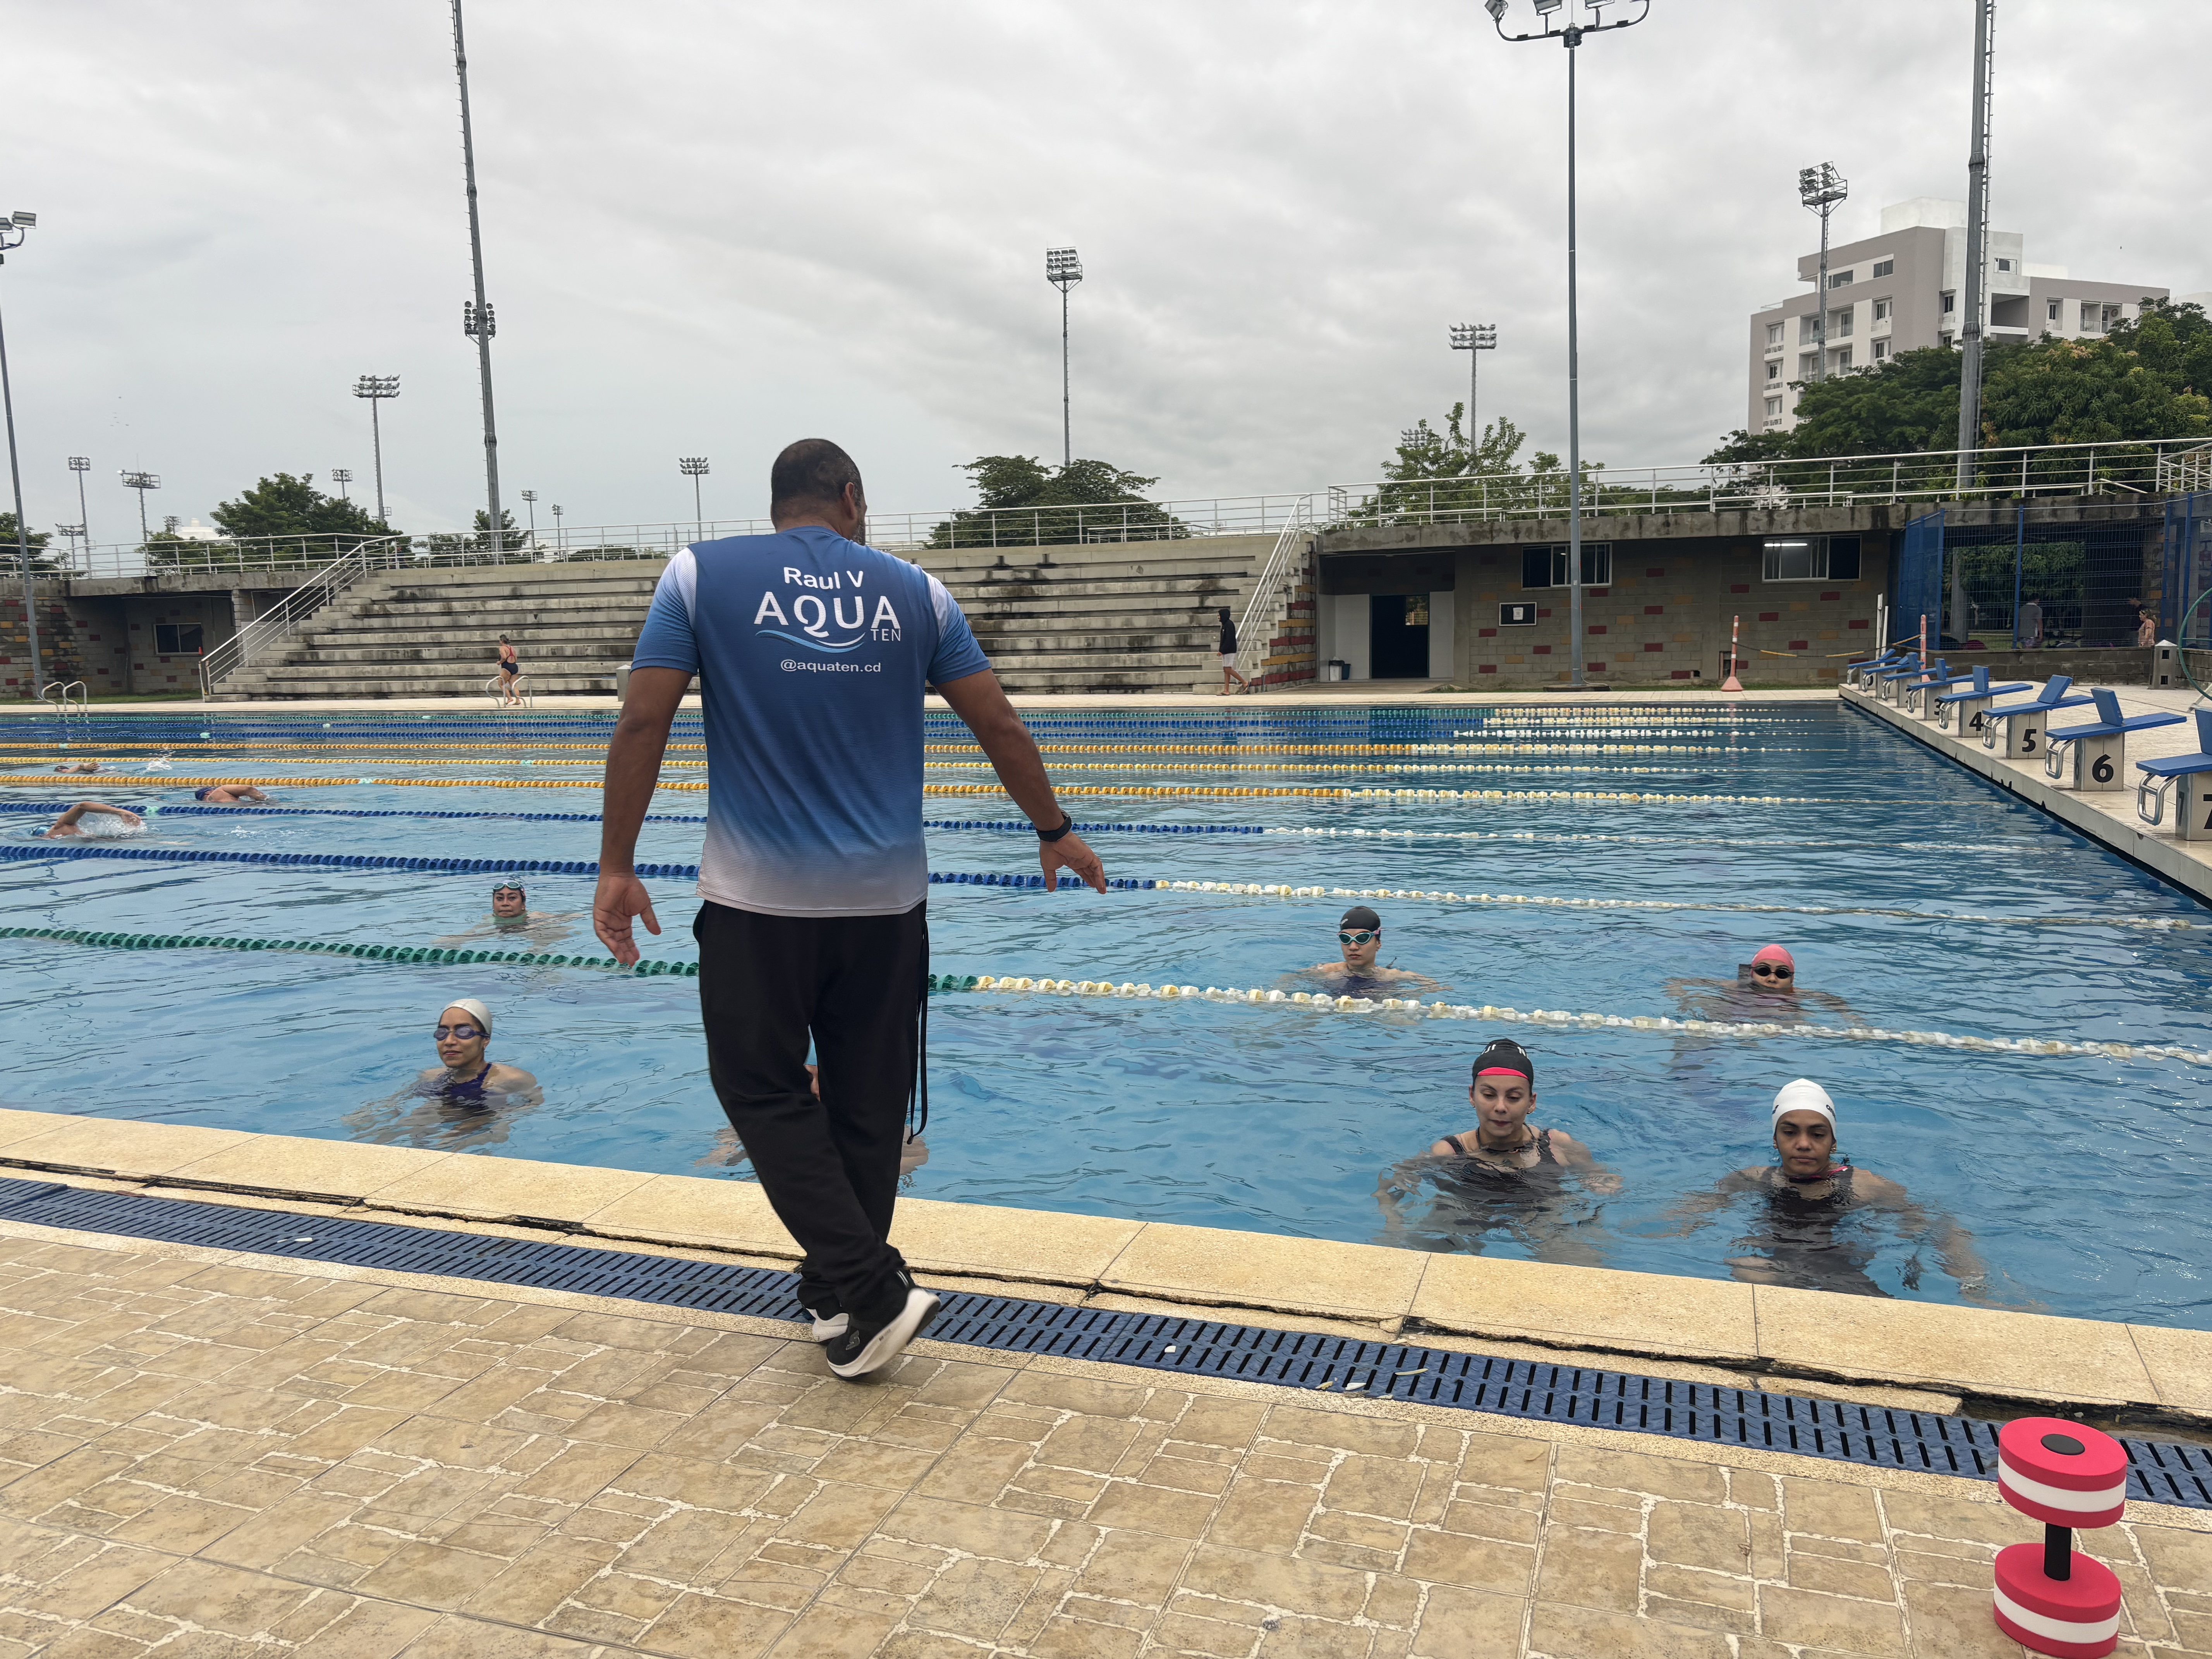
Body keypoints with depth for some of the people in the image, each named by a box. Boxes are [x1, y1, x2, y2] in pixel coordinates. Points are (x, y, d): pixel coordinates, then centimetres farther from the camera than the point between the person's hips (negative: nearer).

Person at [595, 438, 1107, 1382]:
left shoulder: (701, 576, 2)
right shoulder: (912, 591, 7)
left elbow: (642, 721, -5)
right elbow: (999, 725, 8)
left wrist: (616, 866, 2)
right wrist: (1054, 832, 21)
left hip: (757, 897, -2)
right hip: (885, 897, 2)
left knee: (764, 1091, 12)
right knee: (867, 1103, 15)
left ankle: (869, 1292, 2)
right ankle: (839, 1294, 28)